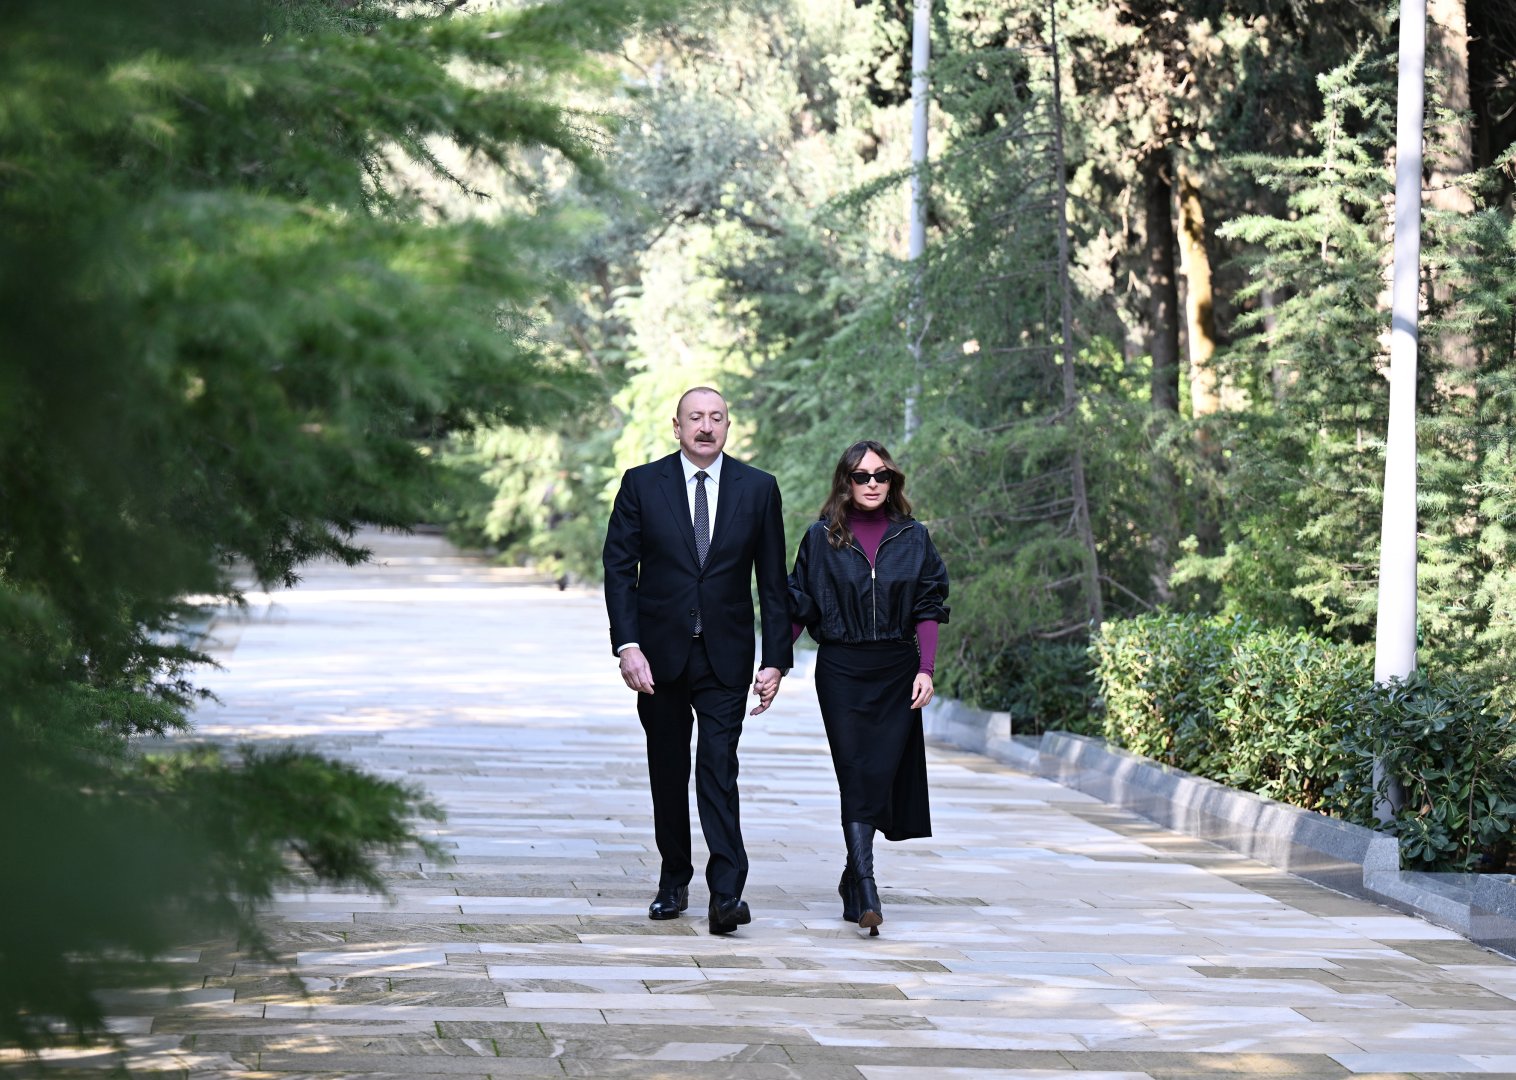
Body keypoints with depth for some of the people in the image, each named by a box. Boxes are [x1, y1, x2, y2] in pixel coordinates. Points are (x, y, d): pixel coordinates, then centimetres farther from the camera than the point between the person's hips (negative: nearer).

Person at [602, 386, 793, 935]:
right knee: (668, 771, 11)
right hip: (660, 653, 1)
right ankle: (674, 880, 25)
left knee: (719, 768, -11)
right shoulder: (641, 484, 0)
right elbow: (619, 568, -2)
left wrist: (776, 660, -2)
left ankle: (726, 893, -16)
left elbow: (773, 581, 4)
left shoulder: (758, 489, 2)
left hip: (725, 657, -1)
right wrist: (627, 646, -13)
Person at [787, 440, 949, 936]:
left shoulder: (912, 537, 6)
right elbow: (798, 607, 5)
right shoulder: (822, 537, 3)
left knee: (881, 776, -1)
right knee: (857, 779, -10)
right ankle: (866, 894, -17)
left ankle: (854, 876, 20)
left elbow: (928, 610, 6)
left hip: (896, 670, 2)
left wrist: (926, 670, -4)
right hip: (841, 671, -2)